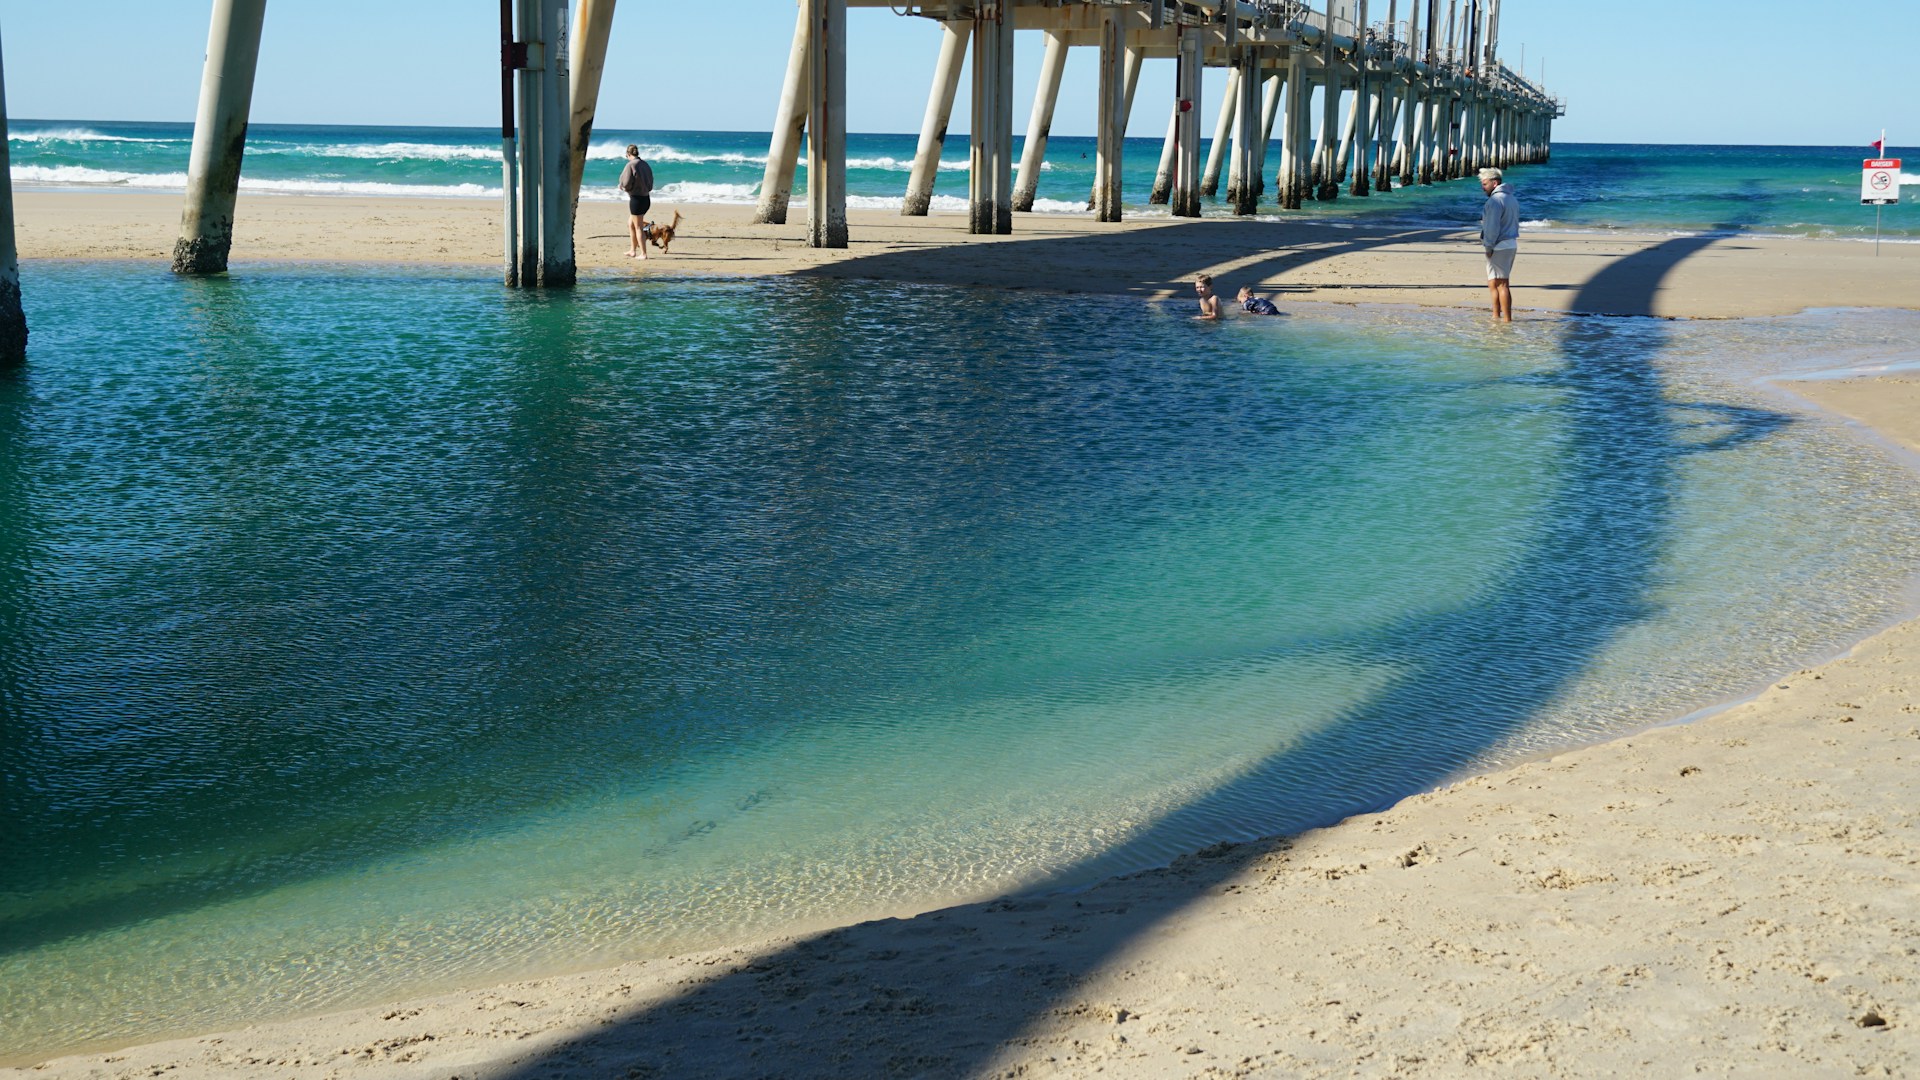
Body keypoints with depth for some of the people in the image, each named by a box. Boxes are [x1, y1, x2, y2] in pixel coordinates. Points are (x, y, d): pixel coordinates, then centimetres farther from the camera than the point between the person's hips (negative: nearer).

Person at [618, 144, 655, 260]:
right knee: (630, 224, 21)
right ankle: (633, 250, 26)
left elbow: (626, 184, -18)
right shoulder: (645, 165, 7)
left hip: (636, 199, -8)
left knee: (638, 228, 1)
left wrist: (621, 186, 5)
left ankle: (643, 254, 4)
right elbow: (650, 184, 12)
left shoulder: (631, 165, -15)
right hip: (646, 198, 8)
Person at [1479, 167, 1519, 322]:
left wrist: (1489, 246, -14)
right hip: (1511, 244, 10)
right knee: (1493, 283, 15)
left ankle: (1507, 319, -9)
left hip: (1499, 246, -10)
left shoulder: (1495, 200, -15)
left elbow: (1492, 226, -20)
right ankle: (1496, 316, 17)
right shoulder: (1511, 199, 18)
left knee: (1501, 284, -8)